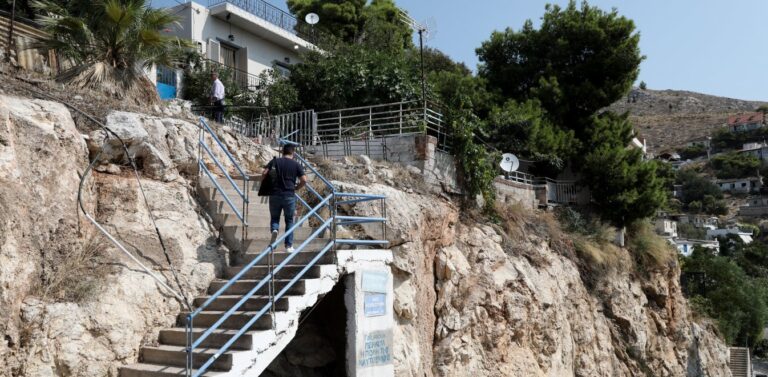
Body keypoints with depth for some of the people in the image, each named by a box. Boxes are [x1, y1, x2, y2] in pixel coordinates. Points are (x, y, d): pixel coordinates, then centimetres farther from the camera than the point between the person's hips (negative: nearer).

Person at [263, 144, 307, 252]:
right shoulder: (296, 165, 3)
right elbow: (304, 180, -4)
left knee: (274, 218, 15)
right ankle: (289, 245, 10)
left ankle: (274, 230, -17)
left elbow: (264, 173, -4)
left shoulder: (275, 161, 5)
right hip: (289, 195, -1)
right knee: (289, 220, 11)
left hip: (275, 194, 1)